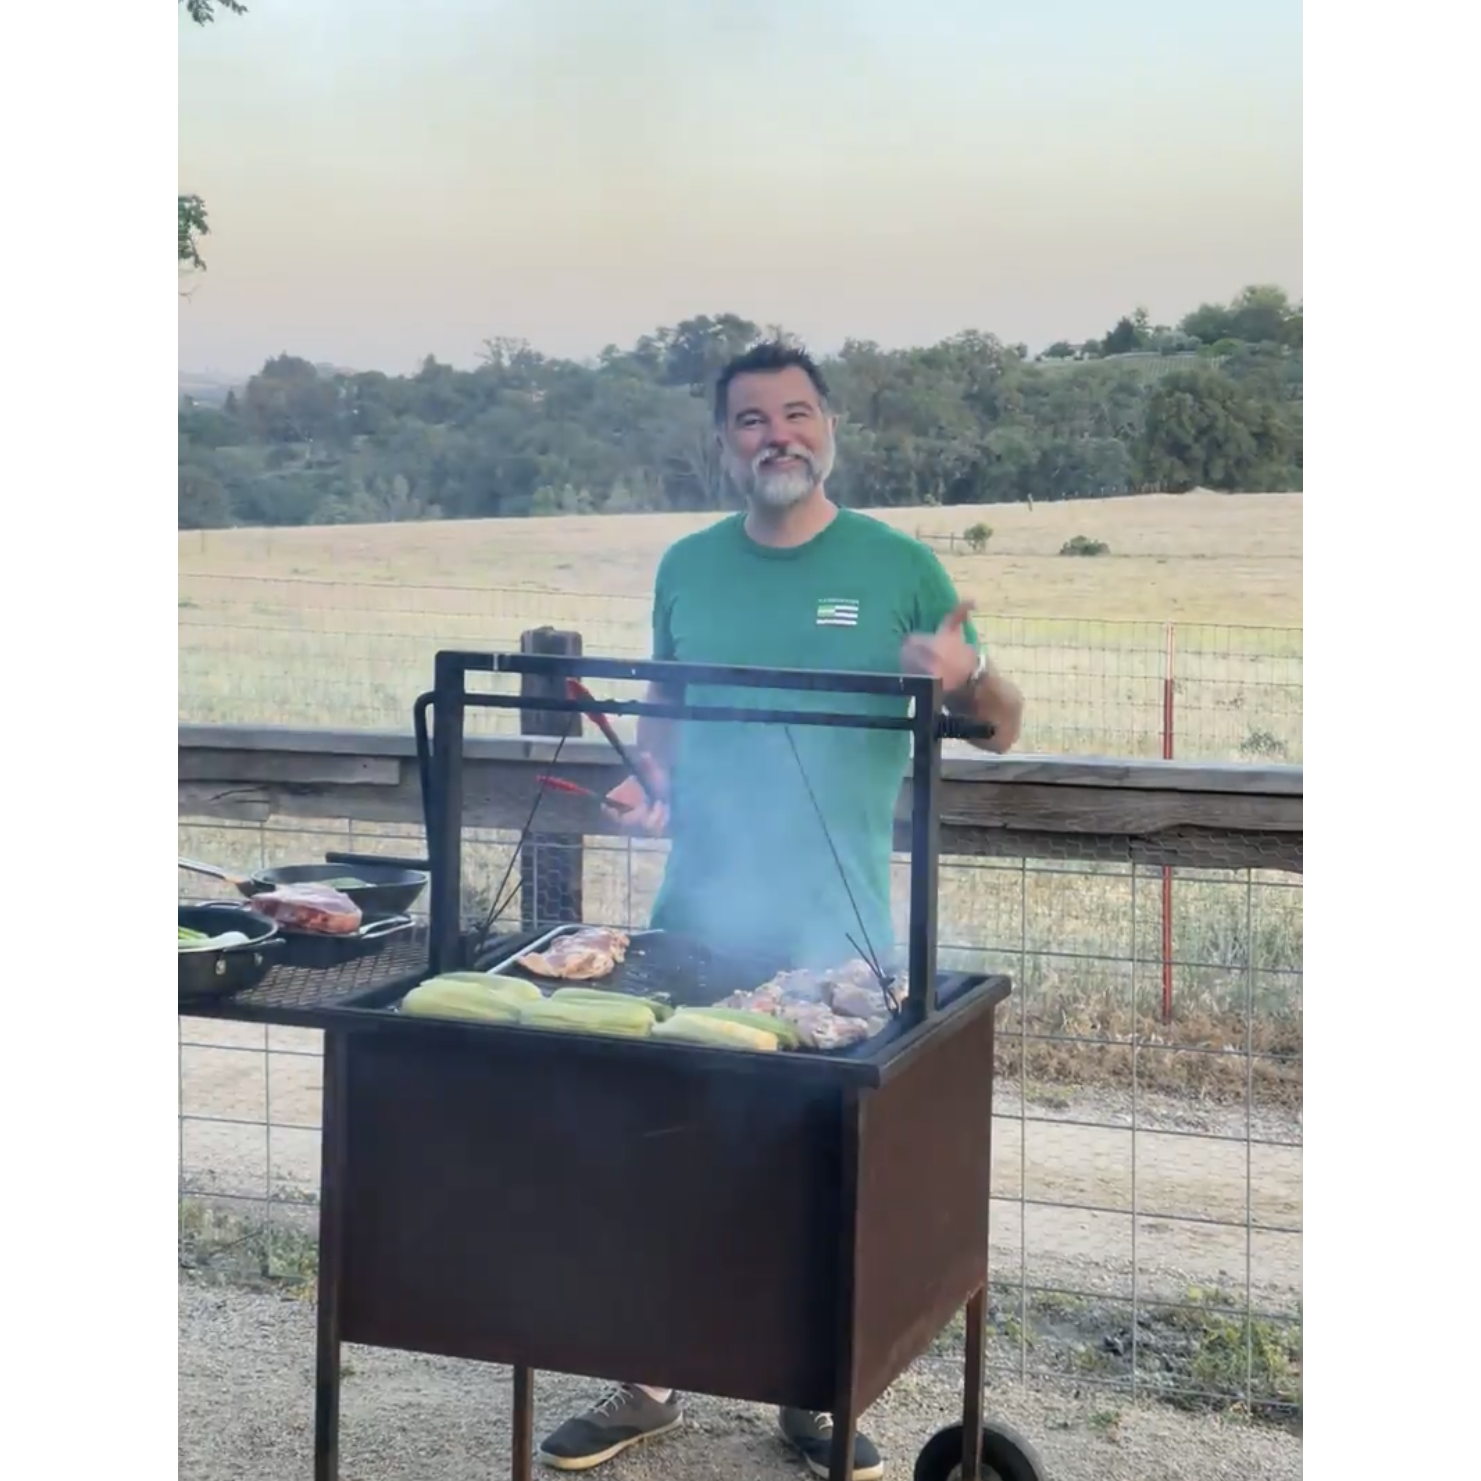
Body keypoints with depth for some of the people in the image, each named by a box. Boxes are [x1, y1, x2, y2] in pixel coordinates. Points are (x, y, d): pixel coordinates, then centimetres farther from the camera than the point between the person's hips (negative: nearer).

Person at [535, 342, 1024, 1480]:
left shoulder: (898, 566, 0)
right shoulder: (689, 568, 7)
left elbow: (1002, 731, 1)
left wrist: (966, 675, -20)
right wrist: (653, 784, -1)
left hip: (836, 936, -2)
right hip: (695, 919, 2)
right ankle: (645, 1388, 22)